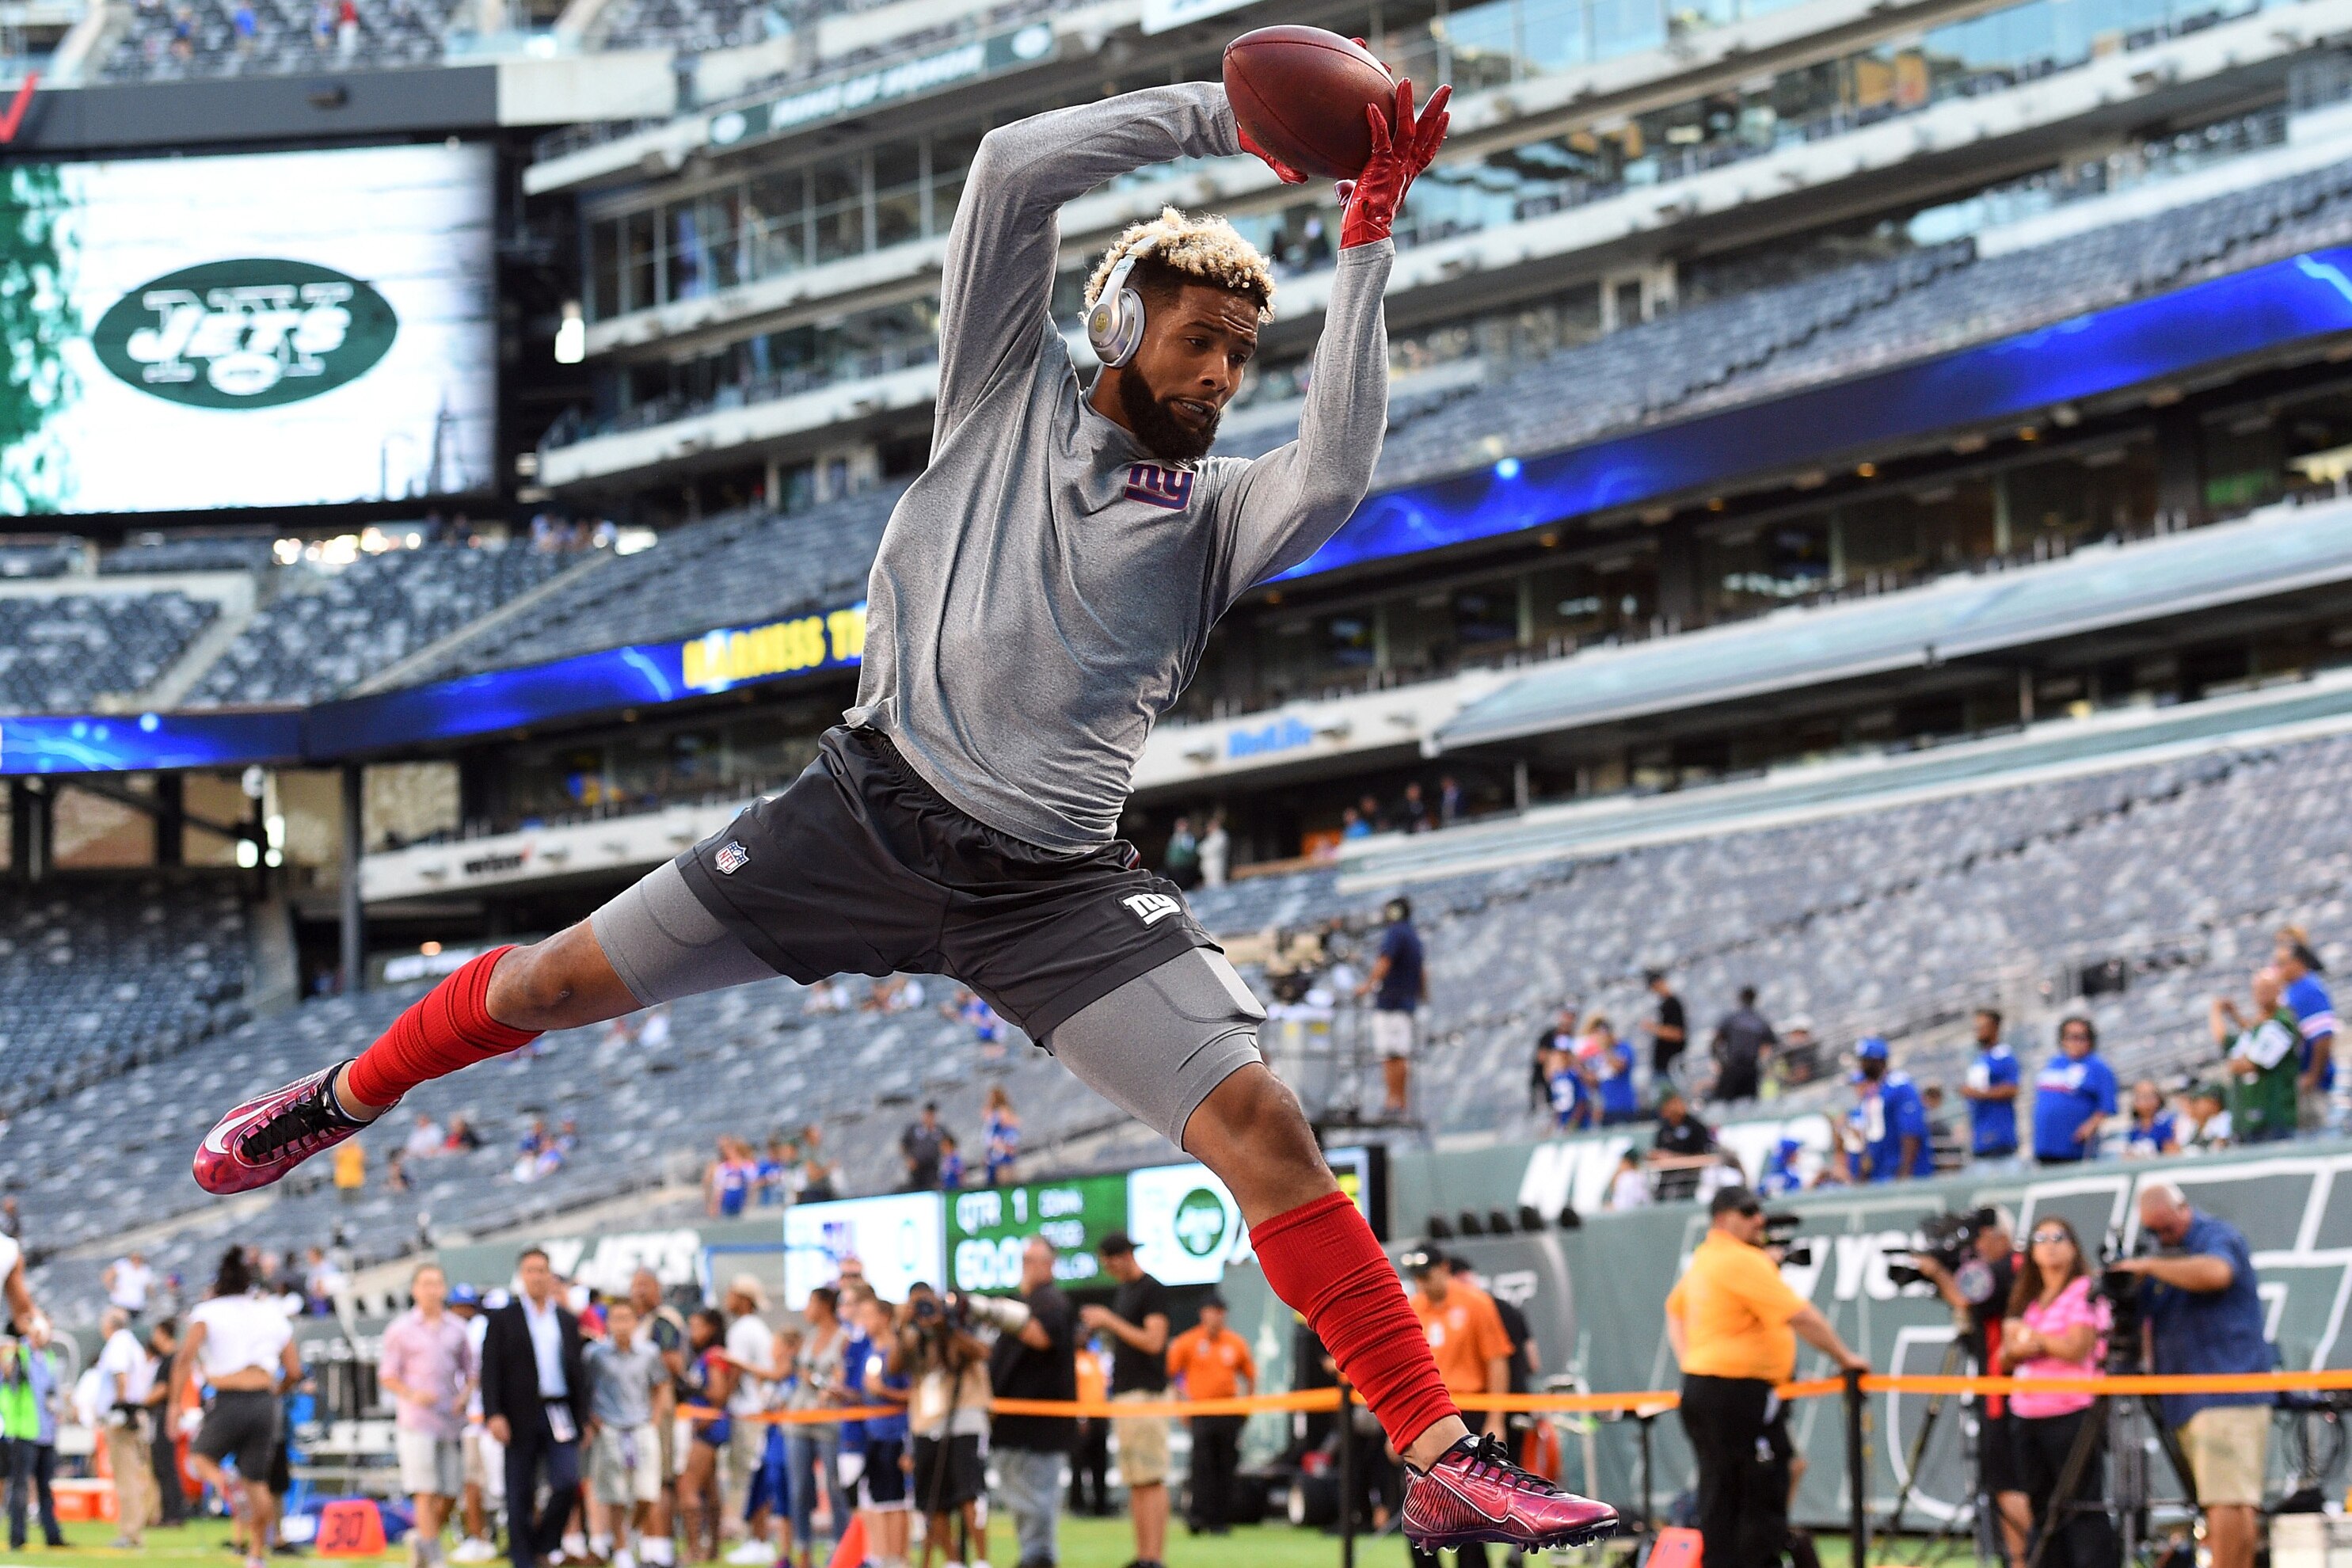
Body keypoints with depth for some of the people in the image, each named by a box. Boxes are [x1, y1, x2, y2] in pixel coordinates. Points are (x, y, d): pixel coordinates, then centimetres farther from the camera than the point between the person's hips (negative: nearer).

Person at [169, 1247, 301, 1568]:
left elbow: (186, 1355, -11)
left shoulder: (207, 1312, 4)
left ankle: (226, 1485, -14)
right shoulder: (272, 1315, 14)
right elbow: (294, 1372, 14)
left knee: (200, 1457, 19)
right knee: (256, 1481, 14)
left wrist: (176, 1403, -8)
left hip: (229, 1403, -3)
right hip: (265, 1404, 3)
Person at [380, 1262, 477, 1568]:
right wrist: (412, 1394, -14)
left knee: (451, 1494, 3)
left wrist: (465, 1395, -3)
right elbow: (387, 1375, 3)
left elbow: (471, 1370, 17)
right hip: (416, 1420, -4)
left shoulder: (457, 1329, 11)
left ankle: (421, 1537, 25)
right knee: (427, 1492, -10)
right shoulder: (400, 1329, 3)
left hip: (451, 1420, 4)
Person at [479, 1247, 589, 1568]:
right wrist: (494, 1415, -14)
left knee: (568, 1484, -12)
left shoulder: (568, 1321, 14)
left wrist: (583, 1418, 10)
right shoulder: (503, 1319, 3)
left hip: (560, 1417, 2)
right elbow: (490, 1370, -3)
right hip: (520, 1418, -2)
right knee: (520, 1495, 0)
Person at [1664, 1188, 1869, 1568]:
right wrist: (1845, 1359, -7)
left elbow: (1676, 1309, 31)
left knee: (1719, 1501, 10)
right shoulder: (1743, 1262, -15)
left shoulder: (1703, 1260, 15)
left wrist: (1690, 1363, 23)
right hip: (1738, 1394, -10)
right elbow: (1801, 1317, -17)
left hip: (1701, 1390, 10)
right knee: (1764, 1499, -8)